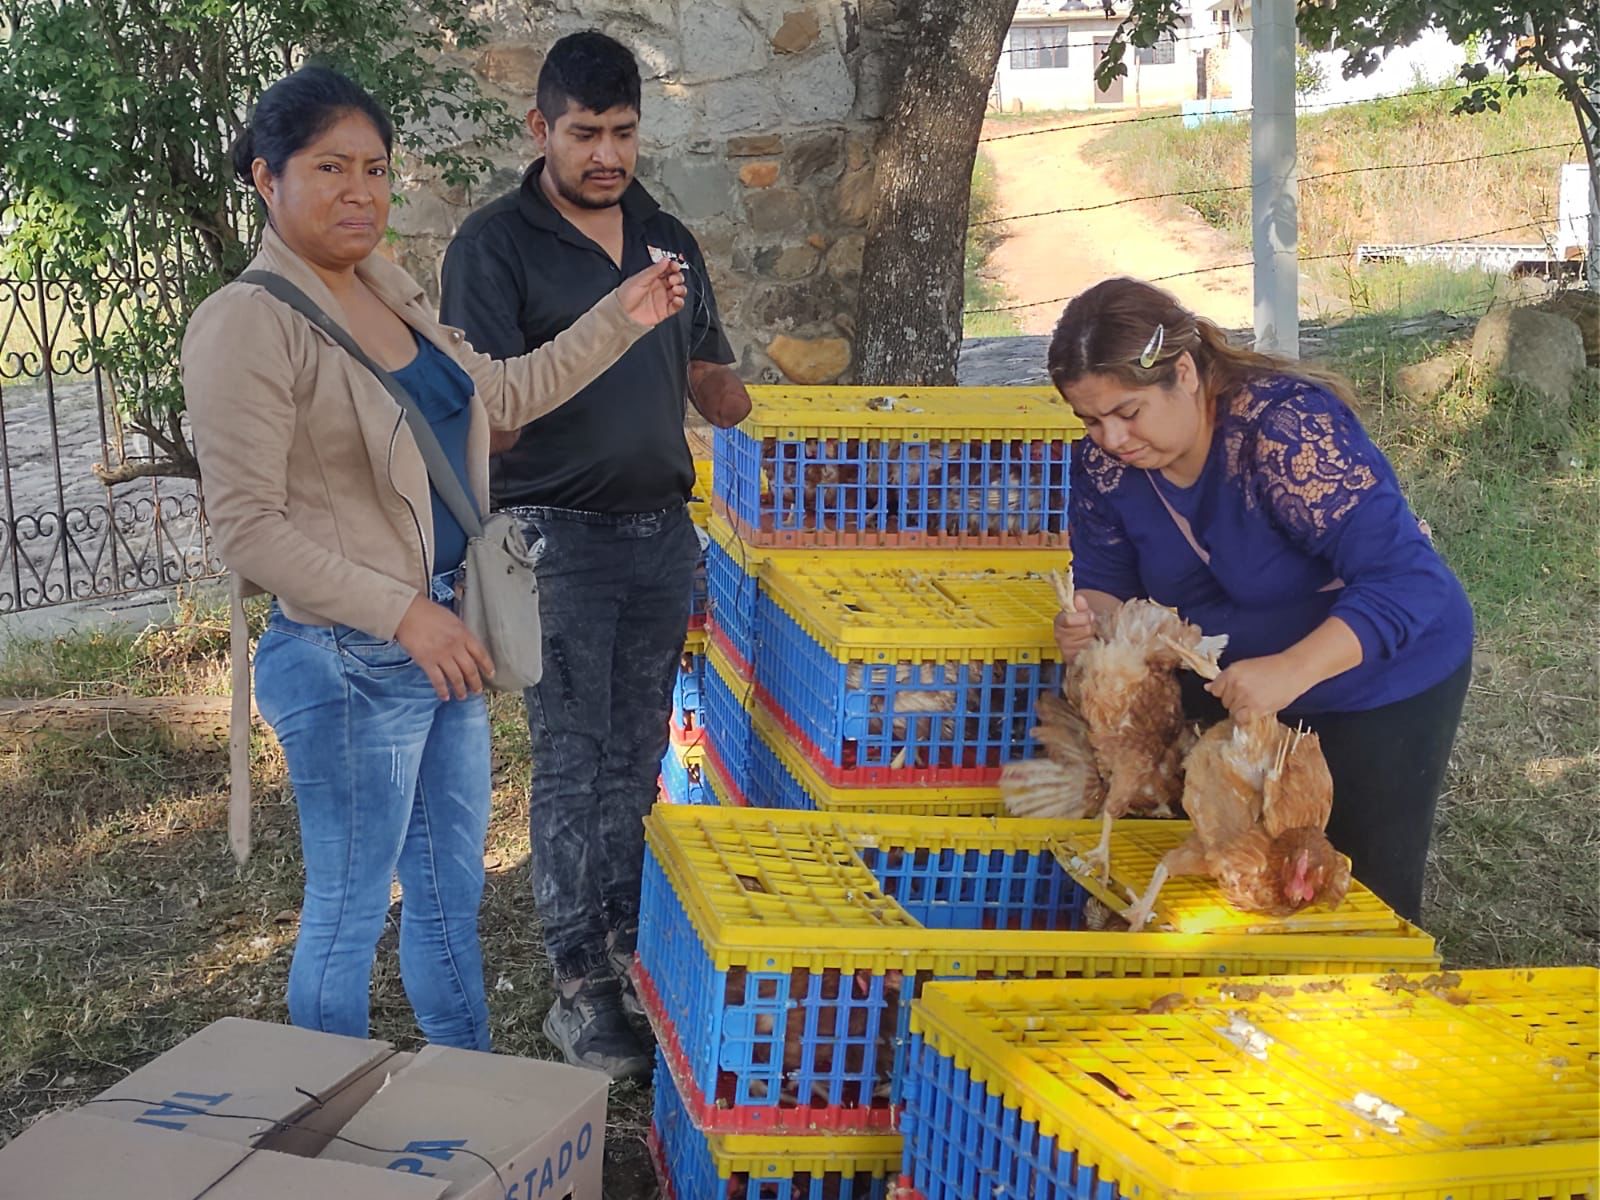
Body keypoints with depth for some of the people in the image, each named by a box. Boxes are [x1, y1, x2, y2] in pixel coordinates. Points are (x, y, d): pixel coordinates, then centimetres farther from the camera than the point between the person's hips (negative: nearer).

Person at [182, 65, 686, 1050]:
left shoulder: (391, 292, 8)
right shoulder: (247, 325, -18)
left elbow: (504, 394, 21)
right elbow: (248, 524, -21)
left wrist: (619, 321, 14)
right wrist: (405, 613, -22)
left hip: (440, 638, 9)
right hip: (350, 661, -9)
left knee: (452, 887, 20)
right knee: (350, 911, 5)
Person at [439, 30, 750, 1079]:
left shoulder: (668, 240, 11)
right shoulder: (496, 244, -6)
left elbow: (715, 388, 19)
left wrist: (722, 386, -1)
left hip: (662, 528, 5)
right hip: (560, 532, -5)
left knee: (638, 753, 12)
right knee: (572, 760, -3)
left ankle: (632, 943, 25)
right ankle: (580, 985, 4)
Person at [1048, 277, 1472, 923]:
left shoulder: (1288, 428, -33)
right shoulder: (1105, 461, -13)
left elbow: (1404, 580, -36)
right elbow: (1106, 579, 0)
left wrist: (1291, 670, -48)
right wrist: (1090, 619, -25)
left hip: (1382, 684, -6)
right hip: (1228, 689, 6)